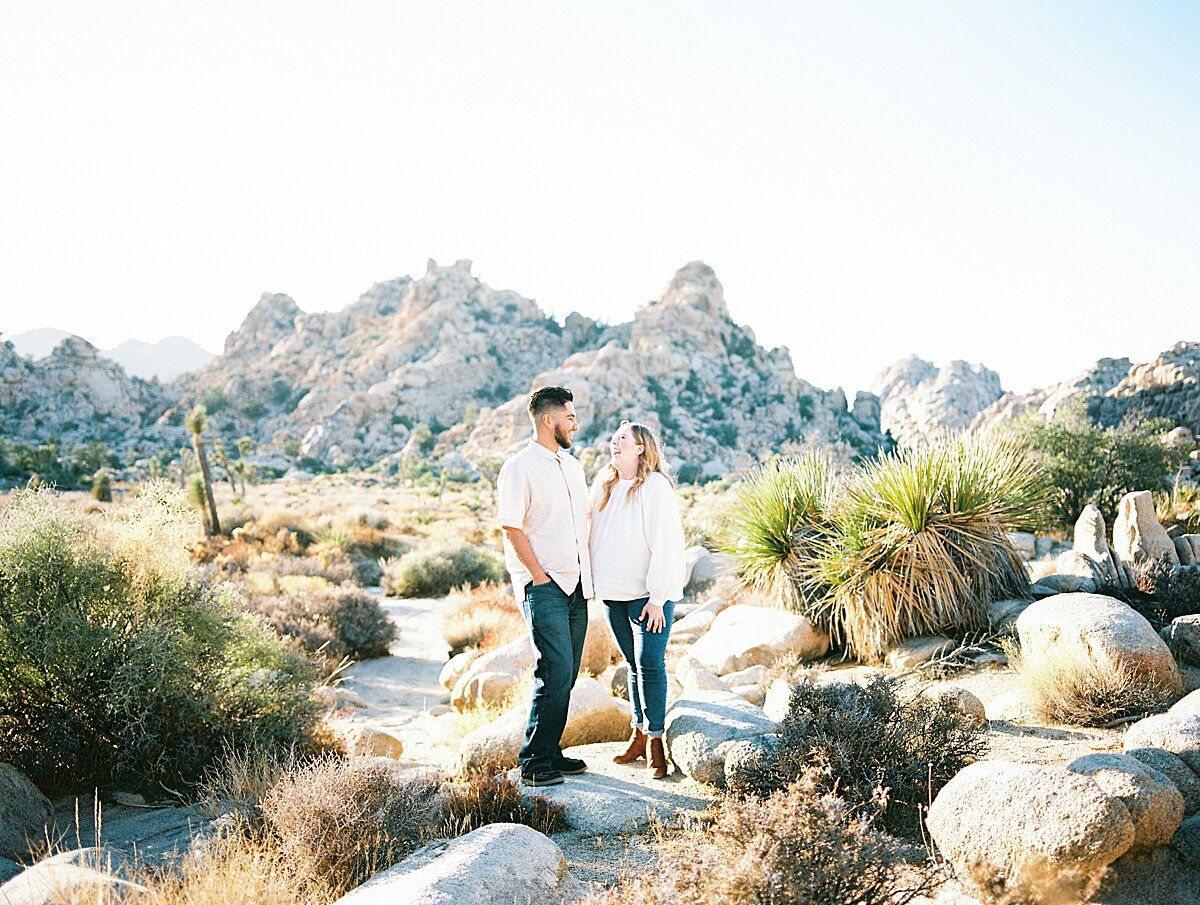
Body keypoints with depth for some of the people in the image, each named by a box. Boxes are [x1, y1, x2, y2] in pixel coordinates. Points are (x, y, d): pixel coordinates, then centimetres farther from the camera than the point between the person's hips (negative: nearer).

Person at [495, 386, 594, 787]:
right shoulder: (519, 467, -9)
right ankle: (533, 763, -2)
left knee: (566, 675, 10)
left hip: (576, 586, 8)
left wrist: (587, 573, 13)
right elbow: (512, 528, -12)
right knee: (555, 674, -11)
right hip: (544, 587, -8)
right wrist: (540, 576, -14)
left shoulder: (573, 465, 16)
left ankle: (551, 752, 21)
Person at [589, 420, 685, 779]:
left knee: (650, 665, -5)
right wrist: (597, 584, 6)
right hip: (613, 593, 7)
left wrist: (657, 597, -17)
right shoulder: (605, 485, 13)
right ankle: (639, 734, 21)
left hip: (648, 595, -7)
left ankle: (655, 740, 4)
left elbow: (665, 544, -14)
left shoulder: (655, 486, -10)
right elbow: (597, 537, 15)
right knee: (633, 665, 13)